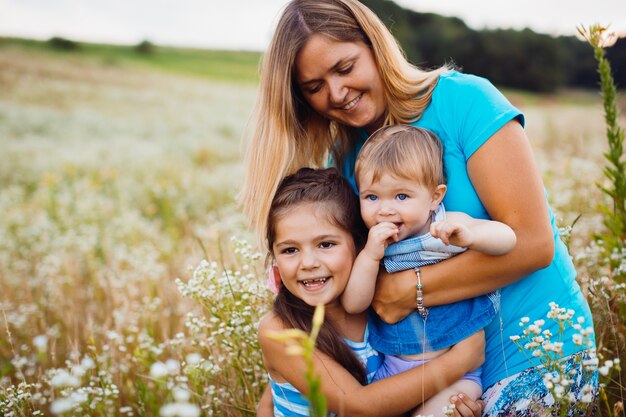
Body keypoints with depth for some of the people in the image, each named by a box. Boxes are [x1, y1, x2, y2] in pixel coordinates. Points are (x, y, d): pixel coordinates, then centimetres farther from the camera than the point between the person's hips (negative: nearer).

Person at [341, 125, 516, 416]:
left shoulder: (449, 228, -8)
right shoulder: (370, 247, -2)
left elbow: (507, 239, -21)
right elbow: (353, 304, -9)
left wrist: (470, 236, -42)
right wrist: (370, 255, -22)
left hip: (456, 364, -3)